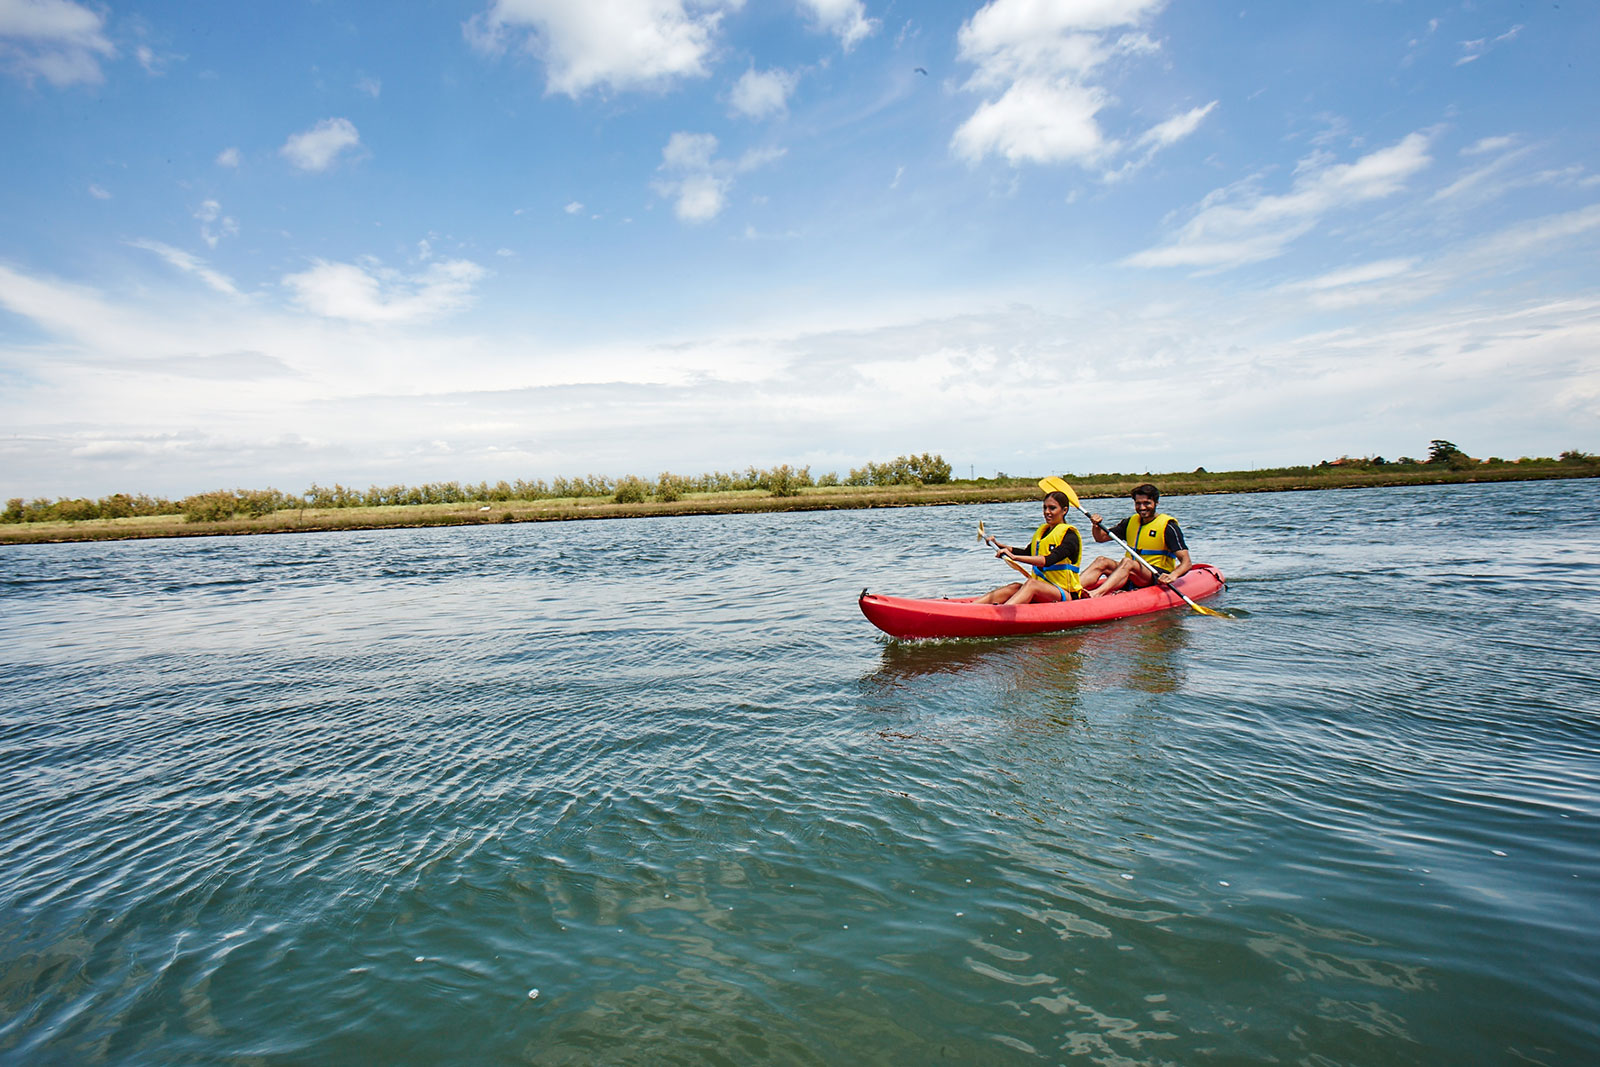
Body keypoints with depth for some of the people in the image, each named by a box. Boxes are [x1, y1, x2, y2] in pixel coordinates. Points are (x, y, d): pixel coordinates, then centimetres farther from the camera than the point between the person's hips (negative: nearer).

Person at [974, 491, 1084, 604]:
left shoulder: (1070, 536, -11)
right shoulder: (1042, 531, 15)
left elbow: (1048, 561, -27)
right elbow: (1027, 553, 26)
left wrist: (1014, 557, -37)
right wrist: (998, 545, 15)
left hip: (1065, 594, -7)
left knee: (1031, 583, -33)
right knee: (1015, 587, -21)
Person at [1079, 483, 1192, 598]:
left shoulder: (1167, 526, -6)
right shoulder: (1131, 522, 12)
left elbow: (1187, 562, -13)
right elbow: (1101, 538, 16)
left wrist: (1173, 575, -33)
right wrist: (1096, 525, -7)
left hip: (1158, 577, -6)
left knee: (1127, 562, -34)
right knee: (1102, 561, -19)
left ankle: (1096, 593, -58)